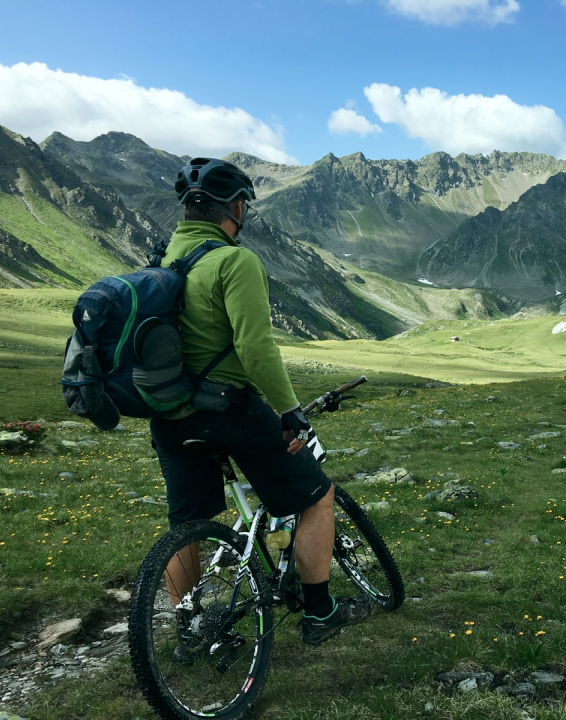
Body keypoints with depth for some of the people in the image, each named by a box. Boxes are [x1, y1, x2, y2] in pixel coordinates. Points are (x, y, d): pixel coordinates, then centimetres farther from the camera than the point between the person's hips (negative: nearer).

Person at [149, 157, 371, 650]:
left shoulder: (165, 259, 9)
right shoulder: (235, 261, -15)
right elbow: (255, 346, -24)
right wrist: (291, 411, -17)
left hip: (170, 415, 8)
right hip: (229, 405, -7)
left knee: (186, 529, 18)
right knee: (317, 497, 9)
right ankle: (319, 614, 16)